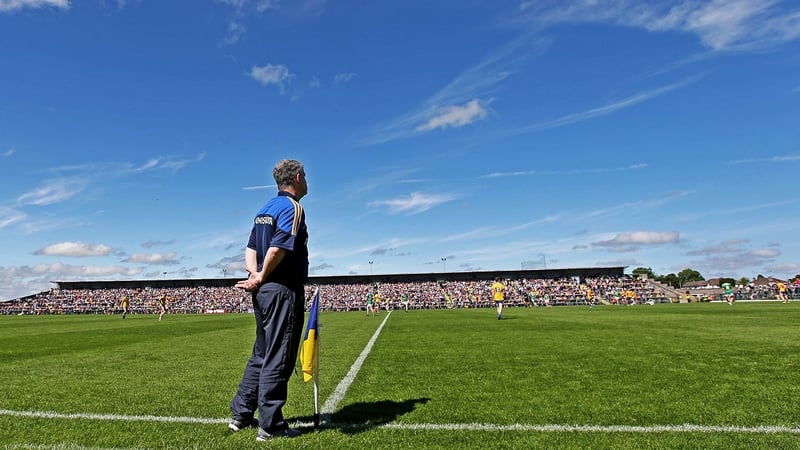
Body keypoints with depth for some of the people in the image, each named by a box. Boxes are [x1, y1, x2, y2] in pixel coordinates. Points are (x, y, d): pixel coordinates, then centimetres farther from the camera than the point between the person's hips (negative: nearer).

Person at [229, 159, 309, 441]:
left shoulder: (265, 209, 16)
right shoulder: (292, 208, -12)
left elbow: (251, 248, 11)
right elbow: (278, 249, -23)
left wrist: (255, 274, -2)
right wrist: (262, 278, -9)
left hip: (264, 291, 9)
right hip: (284, 291, -9)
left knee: (261, 355, 19)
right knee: (278, 360, 0)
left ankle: (241, 414, 28)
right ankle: (270, 426, 9)